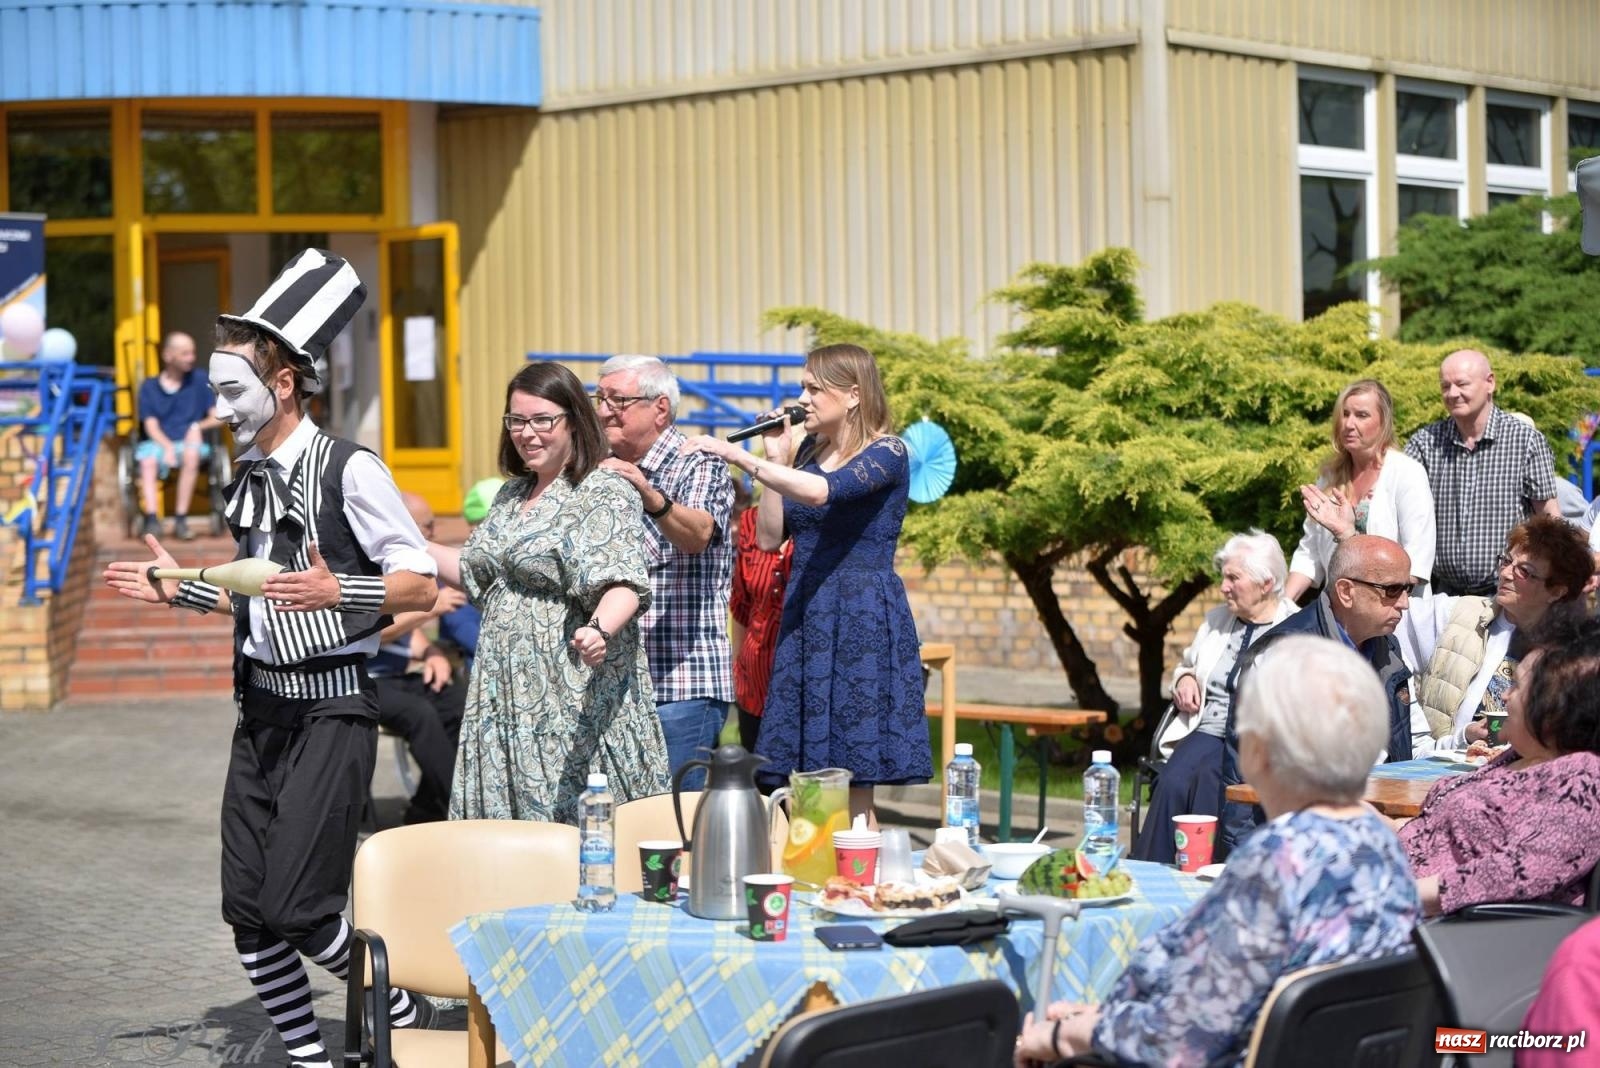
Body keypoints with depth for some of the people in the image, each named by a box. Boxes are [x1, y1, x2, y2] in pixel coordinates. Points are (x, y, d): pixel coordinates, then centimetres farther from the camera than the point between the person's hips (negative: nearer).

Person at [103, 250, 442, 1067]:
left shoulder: (349, 471, -11)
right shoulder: (248, 479, 13)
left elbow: (421, 584, -12)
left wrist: (338, 592, -27)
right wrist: (183, 591, 15)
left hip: (331, 711, -8)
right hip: (261, 708, 8)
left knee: (298, 907, -11)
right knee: (246, 909, 4)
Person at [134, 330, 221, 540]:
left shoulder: (199, 380, 11)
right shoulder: (149, 387, 11)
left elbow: (218, 417, 10)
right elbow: (151, 426, 1)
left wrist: (199, 426, -11)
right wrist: (167, 447, -17)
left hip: (188, 442, 0)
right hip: (159, 443, 0)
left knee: (192, 453, -36)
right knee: (147, 460, -35)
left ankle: (181, 520, -33)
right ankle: (151, 520, -43)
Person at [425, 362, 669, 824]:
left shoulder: (605, 495, -10)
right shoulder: (512, 495, 16)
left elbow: (623, 583, -23)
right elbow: (477, 572, 26)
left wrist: (600, 630, -43)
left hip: (574, 698, -8)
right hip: (506, 695, 8)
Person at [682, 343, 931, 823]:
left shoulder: (887, 452, -7)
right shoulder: (807, 451, 14)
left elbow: (820, 492, -27)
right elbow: (768, 537, 10)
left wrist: (737, 455, -29)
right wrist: (775, 458, 3)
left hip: (862, 620, -7)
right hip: (804, 616, 7)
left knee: (853, 790, -6)